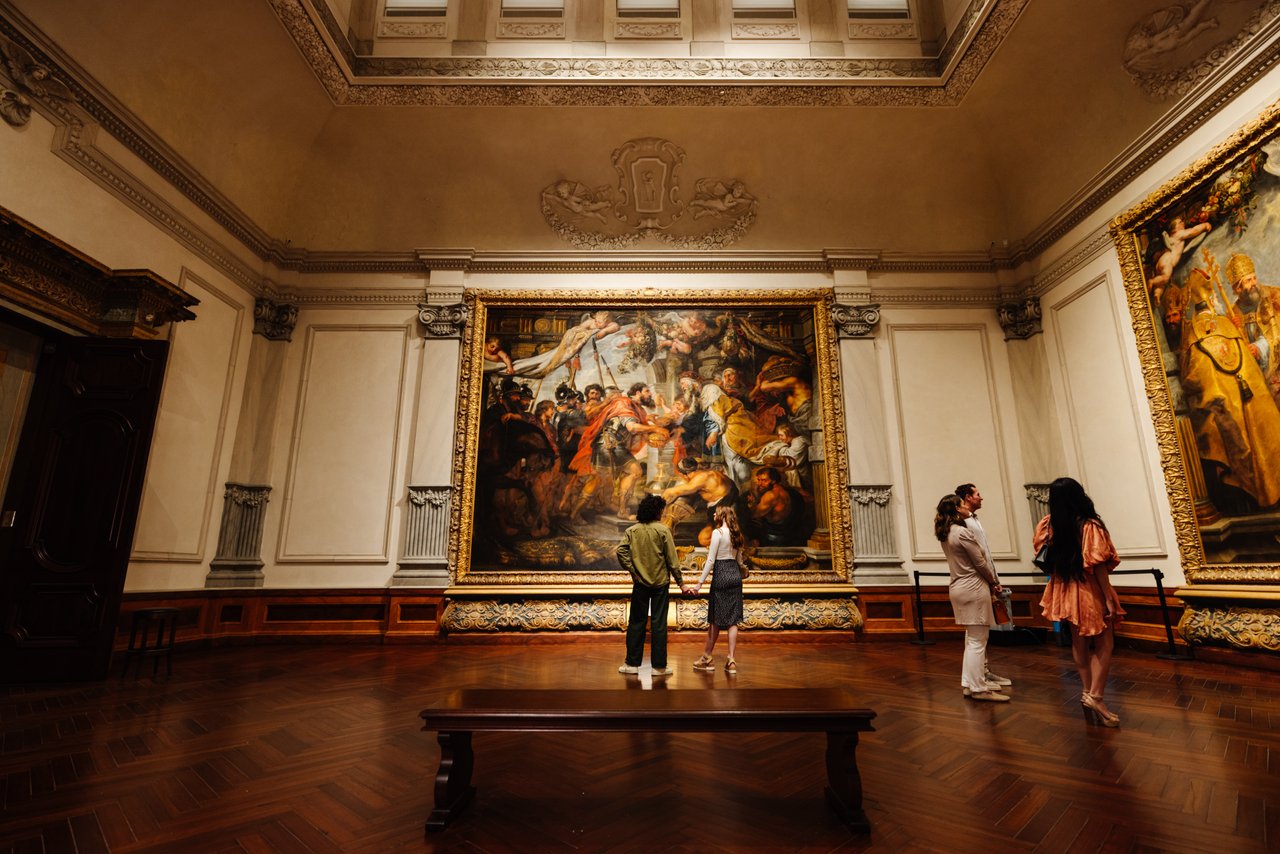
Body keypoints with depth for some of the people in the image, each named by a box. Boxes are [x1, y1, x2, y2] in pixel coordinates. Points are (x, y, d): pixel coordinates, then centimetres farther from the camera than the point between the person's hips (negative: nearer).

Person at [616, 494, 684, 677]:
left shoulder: (632, 530, 0)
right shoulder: (663, 530, -9)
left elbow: (621, 550, -11)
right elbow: (671, 559, -8)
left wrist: (632, 570, -3)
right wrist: (680, 582, -2)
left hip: (640, 582, 3)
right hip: (660, 582, -2)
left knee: (636, 622, 11)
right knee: (659, 624, 4)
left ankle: (632, 663, 16)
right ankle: (659, 666, 11)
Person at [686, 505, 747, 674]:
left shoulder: (717, 532, -11)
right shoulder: (736, 534, 10)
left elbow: (711, 560, -14)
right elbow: (739, 560, 15)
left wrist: (700, 583, -12)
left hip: (721, 575, -6)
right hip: (735, 575, 6)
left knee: (716, 619, 5)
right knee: (732, 619, 6)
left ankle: (707, 658, 18)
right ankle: (731, 660, 5)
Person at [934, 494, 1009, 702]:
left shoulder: (945, 534, 9)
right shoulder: (963, 532, -18)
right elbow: (980, 563, -12)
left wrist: (988, 583, 13)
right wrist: (993, 583, 4)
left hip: (959, 587, 9)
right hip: (973, 588, -9)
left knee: (971, 638, 17)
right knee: (978, 640, -2)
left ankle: (969, 682, 23)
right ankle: (978, 688, 3)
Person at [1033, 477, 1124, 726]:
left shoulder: (1050, 525, -3)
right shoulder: (1090, 526, -16)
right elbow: (1099, 566, -18)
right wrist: (1109, 598, -13)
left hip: (1066, 592, 5)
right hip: (1090, 593, -5)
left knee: (1080, 644, 16)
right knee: (1104, 645, 4)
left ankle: (1086, 692, 24)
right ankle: (1095, 696, -4)